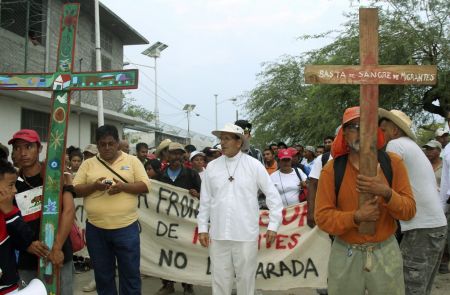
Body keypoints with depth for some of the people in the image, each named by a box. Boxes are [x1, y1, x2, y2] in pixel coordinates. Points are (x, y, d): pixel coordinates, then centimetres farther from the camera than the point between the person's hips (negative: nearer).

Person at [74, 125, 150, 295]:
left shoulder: (132, 161, 3)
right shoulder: (88, 164, 6)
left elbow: (145, 186, -2)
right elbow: (75, 190, 3)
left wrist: (122, 186, -18)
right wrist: (94, 186, -16)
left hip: (126, 227, -2)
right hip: (96, 229, 2)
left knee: (130, 273, 6)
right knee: (103, 275, 14)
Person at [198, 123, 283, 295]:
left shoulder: (254, 165, -3)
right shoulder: (212, 167, 4)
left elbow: (273, 195, 1)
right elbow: (205, 200, 9)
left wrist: (273, 225, -2)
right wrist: (202, 228, 8)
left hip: (246, 234, -2)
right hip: (218, 234, 2)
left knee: (246, 277, 8)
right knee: (220, 279, 10)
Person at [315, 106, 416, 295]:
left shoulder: (393, 163, -3)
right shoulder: (332, 169, -7)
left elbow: (409, 211, -6)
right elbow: (322, 217, -10)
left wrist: (386, 193, -24)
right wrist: (356, 217, -25)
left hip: (386, 252, 1)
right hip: (345, 255, -1)